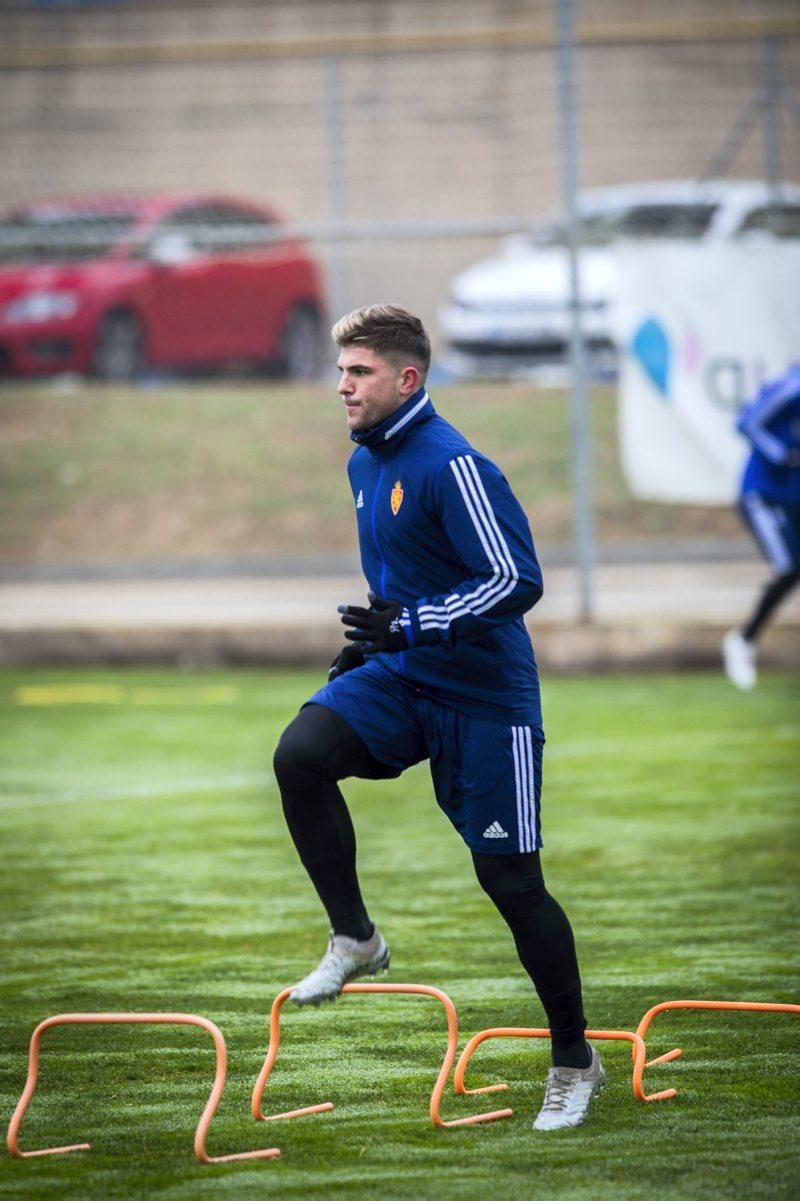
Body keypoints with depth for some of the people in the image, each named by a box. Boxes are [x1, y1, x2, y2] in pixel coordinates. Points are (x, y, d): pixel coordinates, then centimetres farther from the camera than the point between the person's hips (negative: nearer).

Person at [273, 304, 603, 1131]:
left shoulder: (452, 465, -19)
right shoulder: (365, 463, 8)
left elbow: (517, 580, -24)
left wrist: (410, 626, -27)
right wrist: (370, 641, 18)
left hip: (485, 696, -7)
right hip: (401, 677, 7)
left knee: (510, 881, -1)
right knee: (300, 754, -22)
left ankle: (574, 1060, 16)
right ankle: (355, 938, -7)